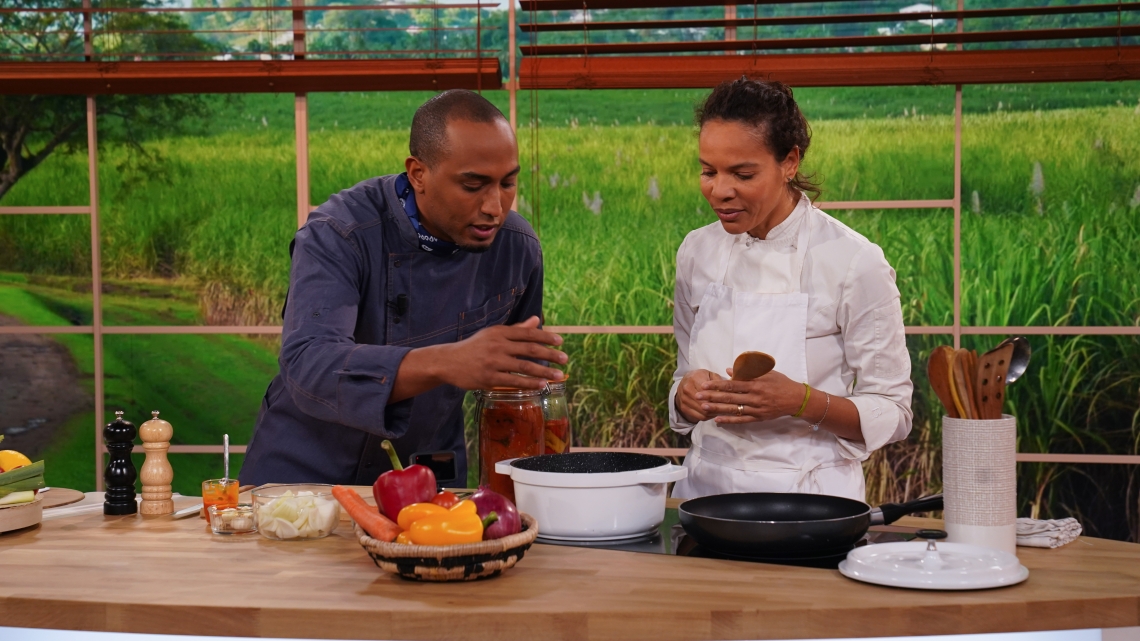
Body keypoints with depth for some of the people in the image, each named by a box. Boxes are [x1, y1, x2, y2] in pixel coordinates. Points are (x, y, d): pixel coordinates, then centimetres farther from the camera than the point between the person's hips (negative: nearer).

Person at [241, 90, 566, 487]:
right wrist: (444, 363, -47)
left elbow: (522, 374, 9)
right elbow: (306, 366, -34)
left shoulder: (518, 249, -6)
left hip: (431, 478, 4)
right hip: (308, 472, -3)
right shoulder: (338, 235, -19)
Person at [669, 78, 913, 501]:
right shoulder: (697, 252, 7)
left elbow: (891, 415, -3)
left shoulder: (855, 262, -7)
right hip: (705, 488, 4)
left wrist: (801, 401, -18)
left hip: (807, 498, -3)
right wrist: (686, 394, -5)